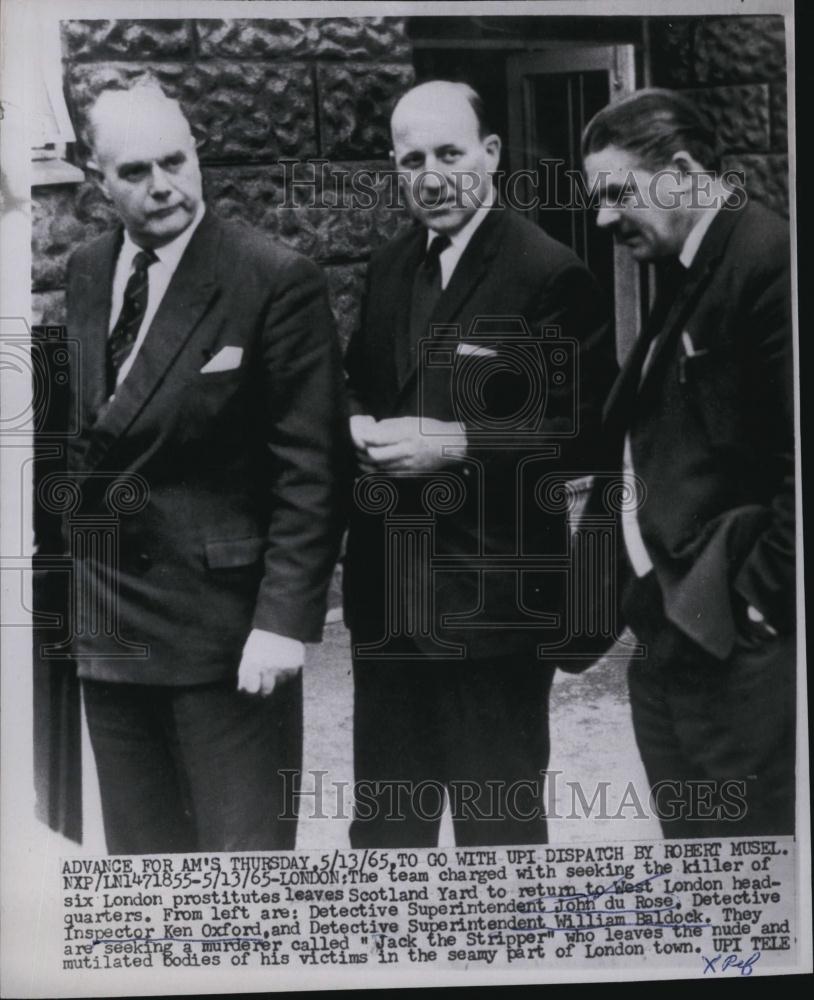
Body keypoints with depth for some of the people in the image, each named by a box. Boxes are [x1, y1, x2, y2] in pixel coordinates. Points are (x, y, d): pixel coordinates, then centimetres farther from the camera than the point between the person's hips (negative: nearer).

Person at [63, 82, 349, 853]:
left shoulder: (276, 281, -12)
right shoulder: (82, 275, 8)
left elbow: (310, 469, -13)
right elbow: (80, 433, 14)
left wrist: (283, 618, -17)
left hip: (224, 619, -6)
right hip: (103, 620, 6)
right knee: (137, 850, 17)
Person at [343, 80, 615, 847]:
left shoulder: (552, 275, -12)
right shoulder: (387, 268, 10)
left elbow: (585, 435, -16)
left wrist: (458, 444, -21)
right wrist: (360, 426, -3)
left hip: (492, 600, -6)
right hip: (385, 590, 7)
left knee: (497, 821, 9)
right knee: (383, 815, 19)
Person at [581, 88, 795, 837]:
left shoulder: (771, 261, -14)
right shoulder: (685, 272, 15)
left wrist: (760, 594, -15)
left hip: (735, 648, -9)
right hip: (669, 635, 9)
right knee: (687, 838, 17)